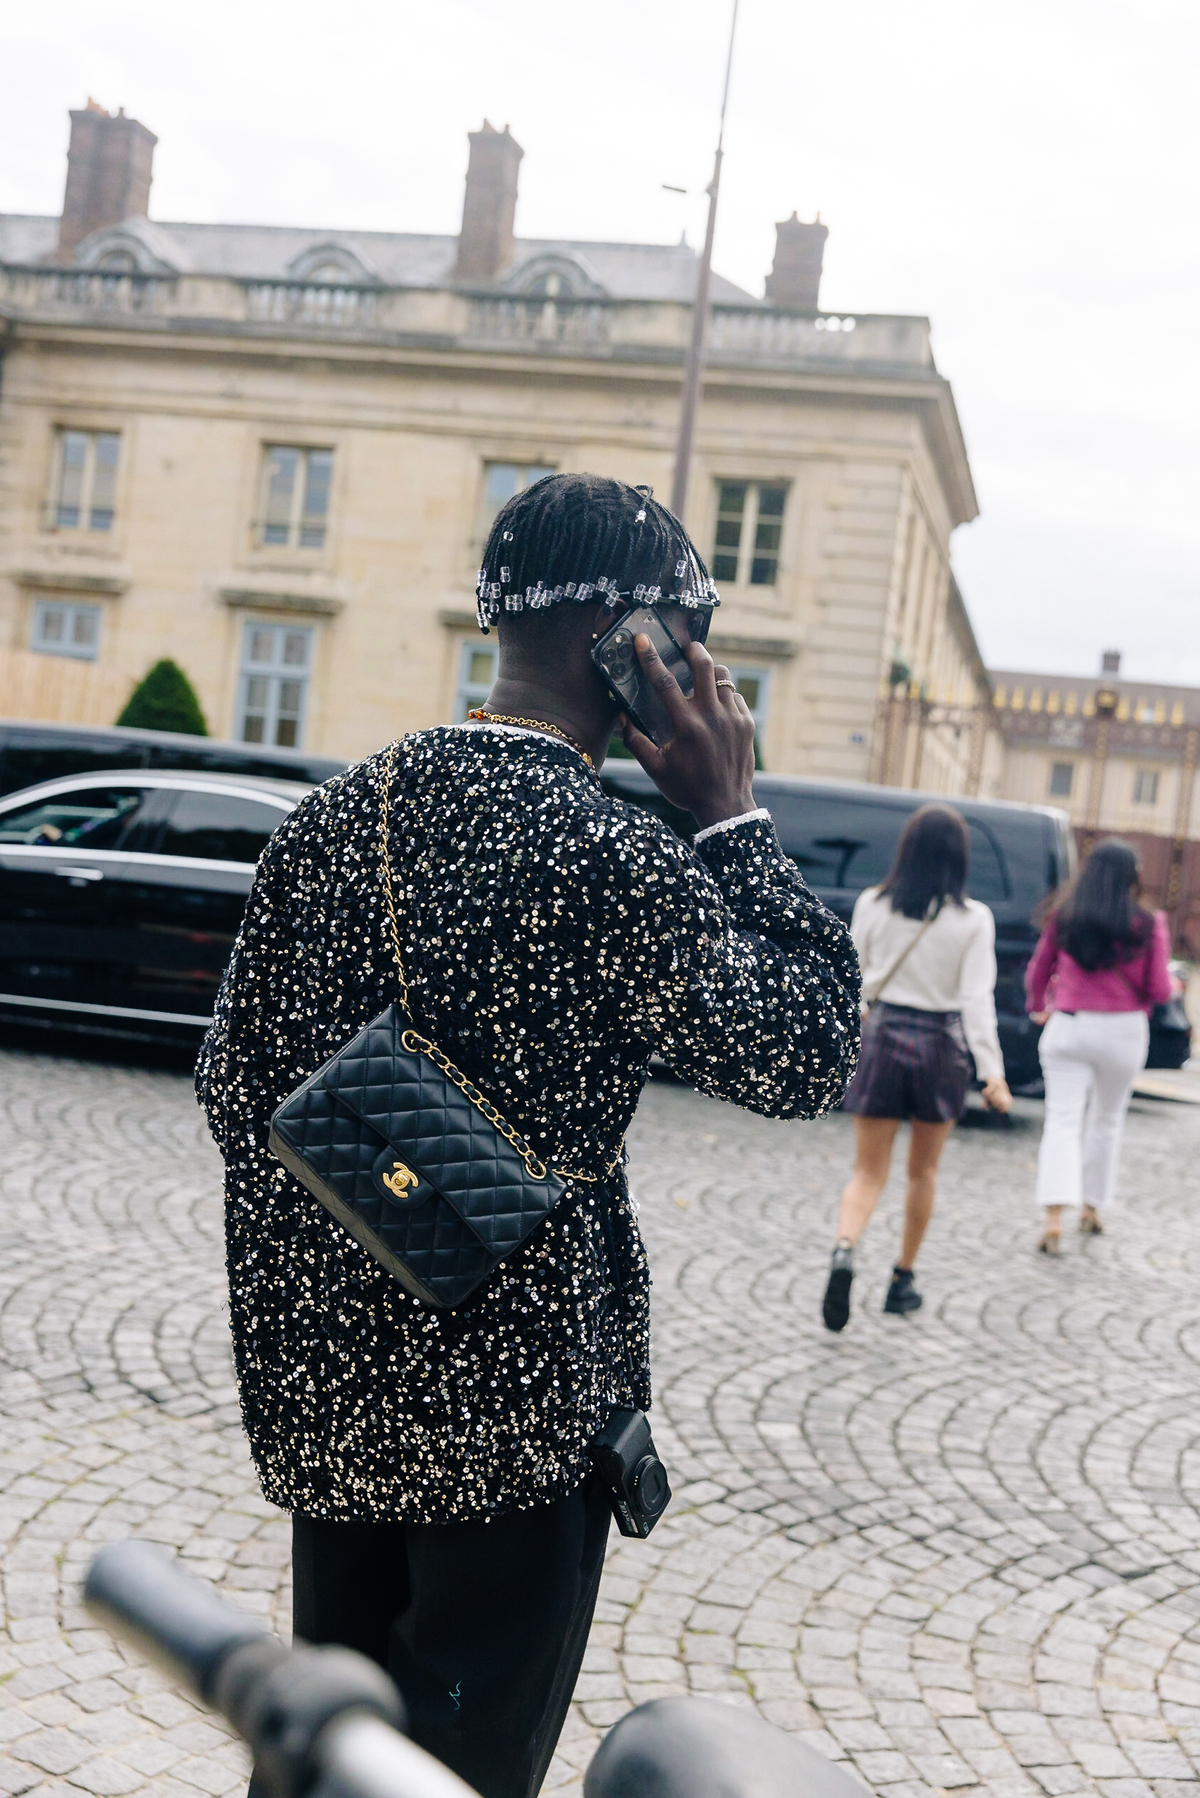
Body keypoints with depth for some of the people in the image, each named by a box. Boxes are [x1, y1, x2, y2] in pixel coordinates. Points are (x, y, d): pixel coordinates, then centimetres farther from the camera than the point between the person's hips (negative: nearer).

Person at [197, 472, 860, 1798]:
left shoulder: (333, 814, 1)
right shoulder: (613, 860, -20)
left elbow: (236, 1083, 7)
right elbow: (808, 1057, -11)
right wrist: (731, 815, -8)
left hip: (323, 1384, 7)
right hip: (512, 1399, -6)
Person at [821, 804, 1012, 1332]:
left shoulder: (872, 905, -2)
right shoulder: (973, 919, -7)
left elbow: (853, 979, 5)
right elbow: (977, 998, -12)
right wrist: (992, 1072, -12)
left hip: (883, 1037, 1)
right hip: (942, 1046, -1)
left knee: (868, 1172, 5)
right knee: (923, 1172, 18)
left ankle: (844, 1250, -23)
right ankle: (902, 1280, 26)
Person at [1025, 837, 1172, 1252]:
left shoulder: (1063, 916, -1)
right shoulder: (1147, 924, -7)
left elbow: (1037, 972, 9)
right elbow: (1159, 990, -5)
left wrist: (1038, 1007, 29)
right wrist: (1173, 986, 19)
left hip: (1068, 1028, 0)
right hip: (1123, 1031, 0)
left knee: (1062, 1121, -2)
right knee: (1107, 1120, 19)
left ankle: (1053, 1219, -16)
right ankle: (1092, 1209, 29)